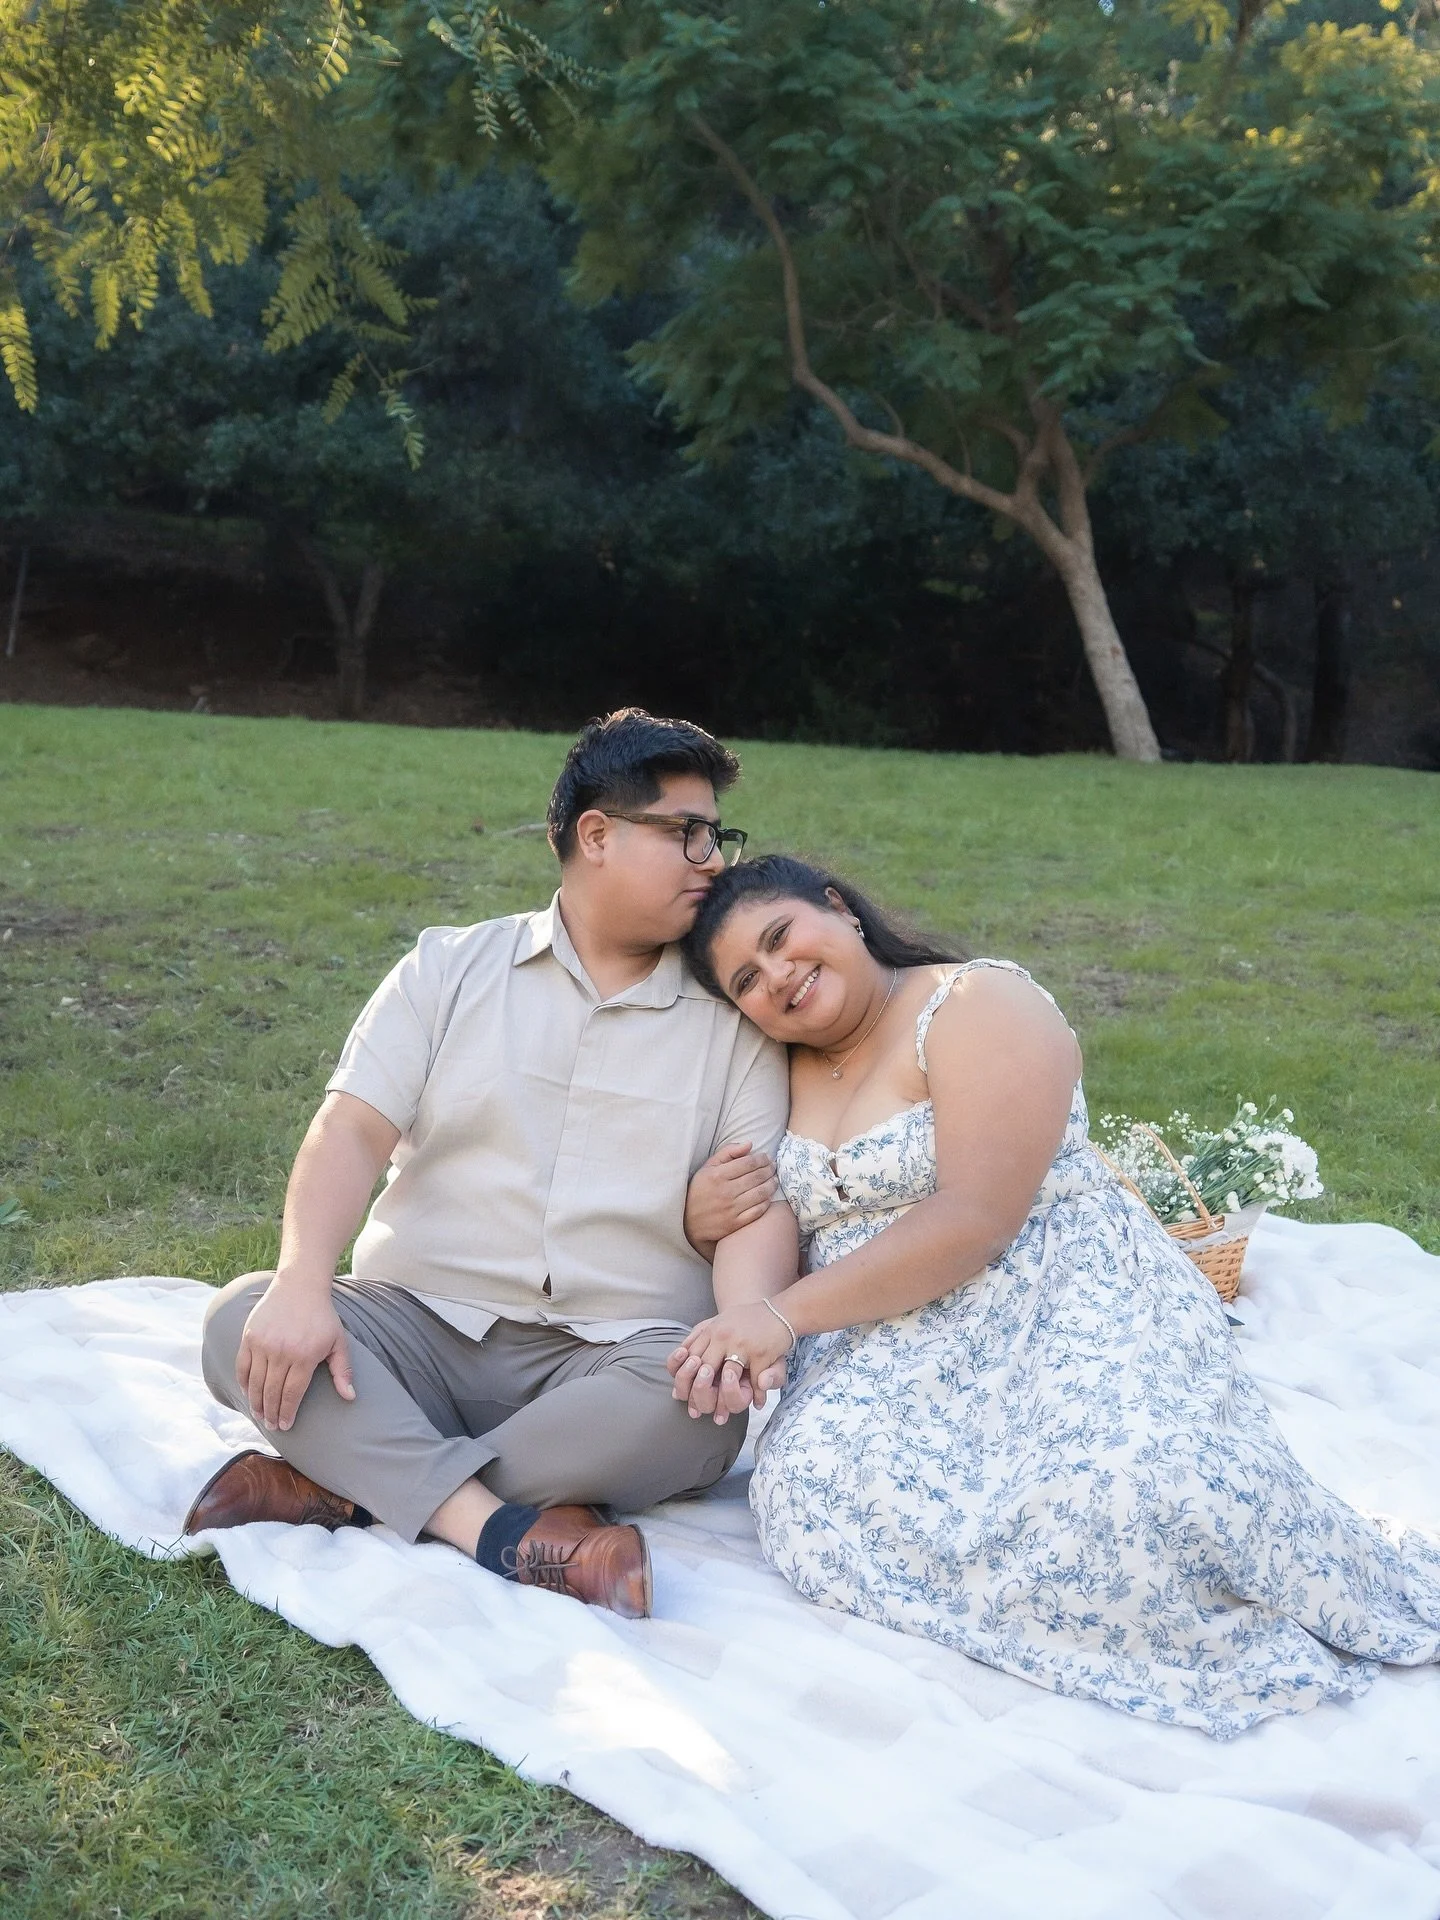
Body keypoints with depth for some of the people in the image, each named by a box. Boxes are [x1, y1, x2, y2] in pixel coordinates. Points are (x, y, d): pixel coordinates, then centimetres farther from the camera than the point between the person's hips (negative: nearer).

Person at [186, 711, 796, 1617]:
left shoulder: (737, 1019, 6)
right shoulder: (452, 967, 7)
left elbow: (757, 1201, -4)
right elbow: (356, 1131, -4)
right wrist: (303, 1284, -22)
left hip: (614, 1357, 0)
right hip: (422, 1328, 1)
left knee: (707, 1409, -33)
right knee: (245, 1318, -24)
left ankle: (348, 1486, -27)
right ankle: (501, 1529, -35)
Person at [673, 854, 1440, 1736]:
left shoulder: (981, 1005, -5)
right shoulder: (781, 1076, 16)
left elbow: (975, 1219, -17)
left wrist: (786, 1315, -21)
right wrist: (709, 1218, -1)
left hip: (1061, 1303, -5)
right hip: (888, 1349, 5)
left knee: (1125, 1478, -36)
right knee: (808, 1475, -29)